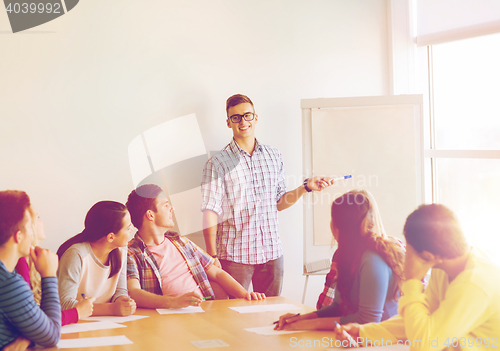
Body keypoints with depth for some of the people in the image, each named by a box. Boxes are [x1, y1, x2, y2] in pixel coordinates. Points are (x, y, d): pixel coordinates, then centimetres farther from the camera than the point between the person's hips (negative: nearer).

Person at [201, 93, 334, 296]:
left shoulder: (273, 156, 11)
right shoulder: (217, 164, -2)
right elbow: (210, 212, -6)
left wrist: (306, 187, 4)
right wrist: (212, 256, -12)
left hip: (271, 252, 4)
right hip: (234, 255, -4)